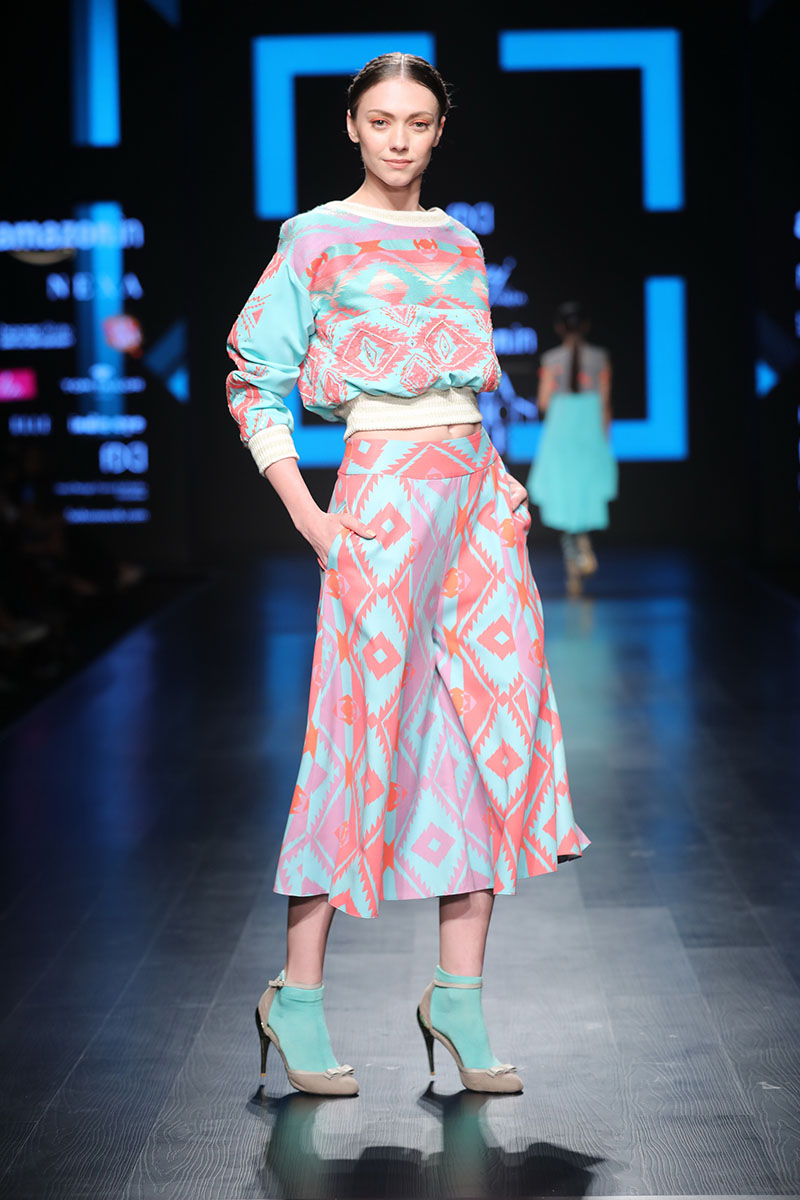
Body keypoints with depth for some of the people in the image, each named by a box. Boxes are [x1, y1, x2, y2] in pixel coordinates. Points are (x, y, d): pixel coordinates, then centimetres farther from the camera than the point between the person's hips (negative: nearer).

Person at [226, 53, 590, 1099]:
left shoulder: (459, 244, 17)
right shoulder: (317, 240, 1)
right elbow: (256, 380, -1)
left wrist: (499, 482, 10)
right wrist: (307, 517, -9)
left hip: (476, 486, 5)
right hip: (381, 490, -5)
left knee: (494, 727, 0)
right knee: (369, 731, -6)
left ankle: (459, 996, 6)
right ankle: (298, 996, 5)